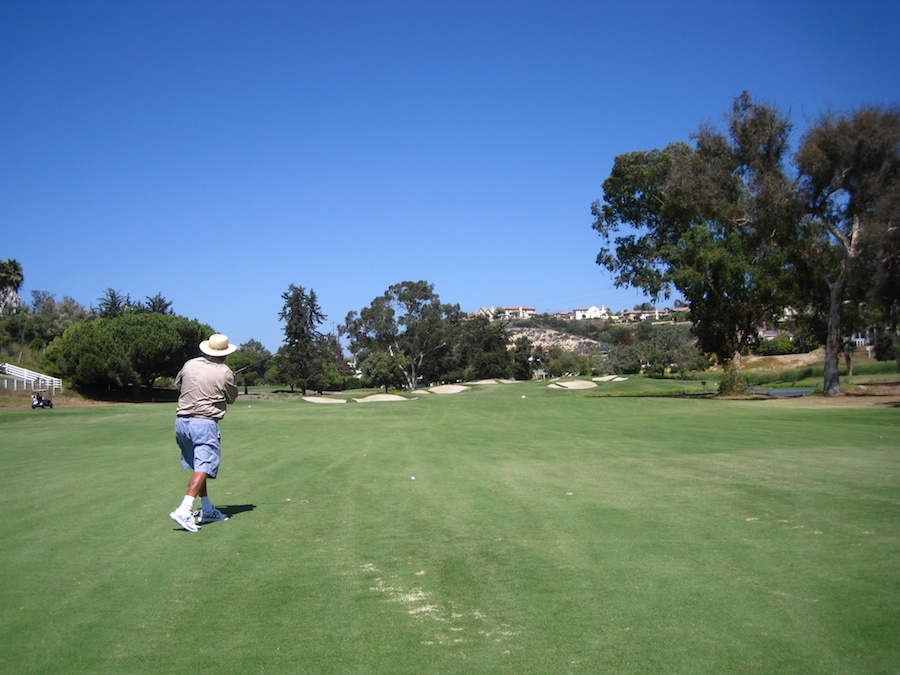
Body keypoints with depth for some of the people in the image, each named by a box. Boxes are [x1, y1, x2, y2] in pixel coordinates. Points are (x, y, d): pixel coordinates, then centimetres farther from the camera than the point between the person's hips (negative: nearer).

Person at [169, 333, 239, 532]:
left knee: (197, 467, 15)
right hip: (205, 423, -6)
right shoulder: (224, 373, -5)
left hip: (181, 421, 7)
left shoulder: (189, 365, 7)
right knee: (203, 467, -9)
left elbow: (177, 385, 23)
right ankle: (184, 510, -23)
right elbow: (232, 398, 9)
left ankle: (207, 510, 23)